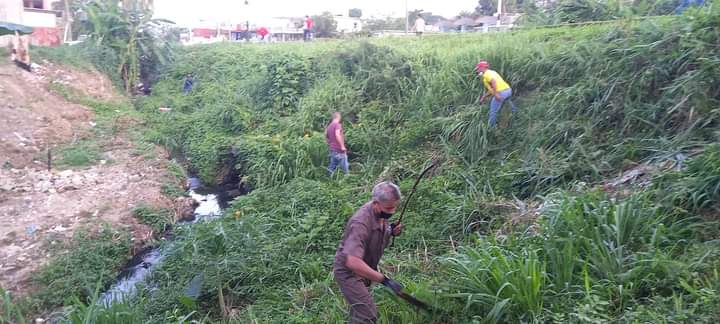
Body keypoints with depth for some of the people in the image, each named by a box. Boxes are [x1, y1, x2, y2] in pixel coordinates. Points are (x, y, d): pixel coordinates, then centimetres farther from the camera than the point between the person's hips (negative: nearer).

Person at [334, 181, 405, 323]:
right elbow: (353, 262, -43)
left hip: (364, 269, 9)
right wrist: (384, 279, -42)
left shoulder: (382, 213, -8)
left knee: (359, 310, 23)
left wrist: (392, 231, -10)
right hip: (348, 270, -8)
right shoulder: (361, 223, -35)